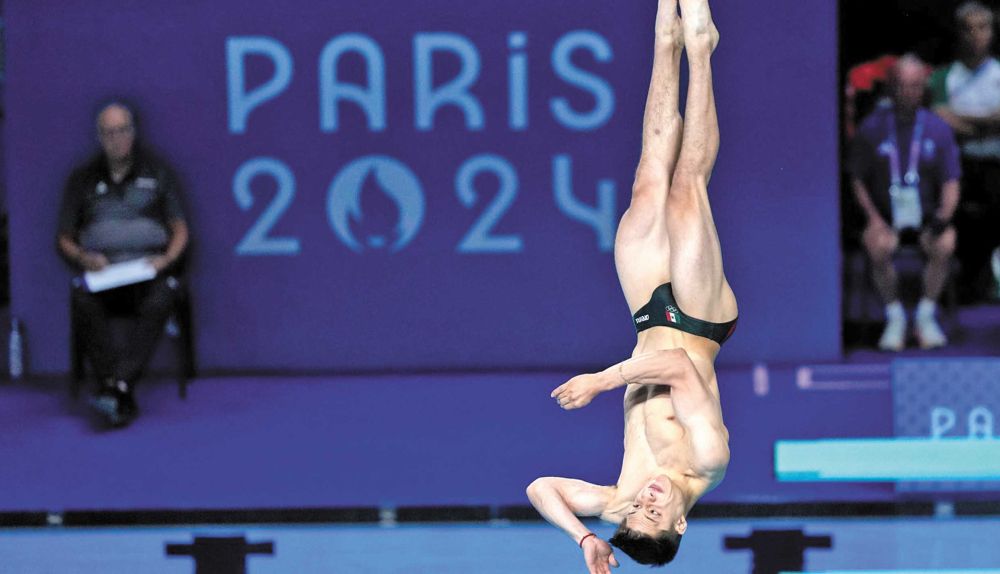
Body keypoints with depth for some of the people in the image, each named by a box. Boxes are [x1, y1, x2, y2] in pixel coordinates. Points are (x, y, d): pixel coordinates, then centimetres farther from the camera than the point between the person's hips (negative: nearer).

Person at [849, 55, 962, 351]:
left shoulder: (938, 129, 3)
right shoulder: (872, 128, 1)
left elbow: (951, 183, 4)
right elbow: (858, 180, 5)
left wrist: (943, 216, -15)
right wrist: (873, 218, -10)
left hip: (926, 217, 1)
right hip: (885, 218, -1)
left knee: (945, 244, -31)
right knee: (879, 247, -33)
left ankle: (926, 316, -13)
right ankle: (894, 317, -13)